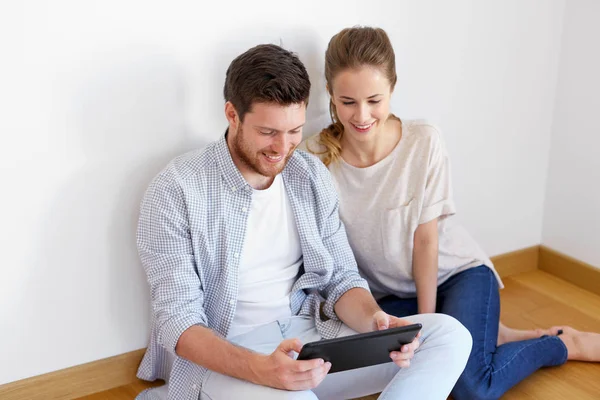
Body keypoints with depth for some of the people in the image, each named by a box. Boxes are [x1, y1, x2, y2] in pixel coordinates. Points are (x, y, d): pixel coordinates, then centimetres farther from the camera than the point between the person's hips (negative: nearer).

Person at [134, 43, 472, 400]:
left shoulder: (313, 175, 5)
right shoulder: (177, 190, -12)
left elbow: (341, 279, 8)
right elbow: (177, 321, -16)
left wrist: (374, 320, -16)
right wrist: (259, 369, -34)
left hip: (308, 335, 7)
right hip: (218, 356, -6)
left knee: (449, 335, -12)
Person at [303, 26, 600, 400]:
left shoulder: (423, 141, -17)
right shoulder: (317, 156, -16)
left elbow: (426, 240, -12)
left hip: (457, 272, -2)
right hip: (392, 295, 2)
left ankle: (566, 343, 7)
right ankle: (485, 335, 2)